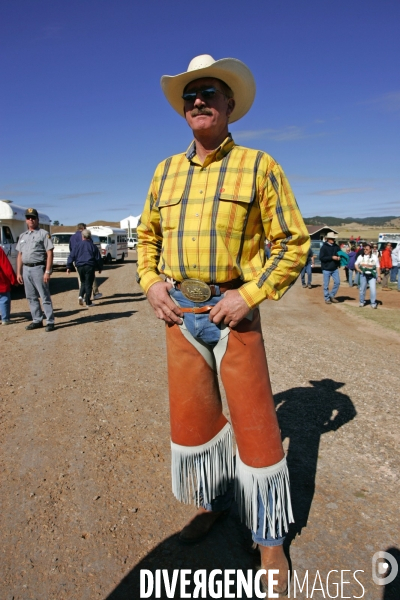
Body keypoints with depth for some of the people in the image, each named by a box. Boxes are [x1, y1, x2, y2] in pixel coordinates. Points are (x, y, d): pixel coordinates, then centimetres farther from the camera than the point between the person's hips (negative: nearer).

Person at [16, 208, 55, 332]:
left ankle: (50, 322, 1)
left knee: (45, 297, -4)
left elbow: (49, 253, -8)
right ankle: (37, 320, 20)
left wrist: (47, 271, -16)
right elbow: (20, 255, 18)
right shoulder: (23, 236, 17)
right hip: (26, 269, 7)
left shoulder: (43, 233, -2)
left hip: (38, 268, -6)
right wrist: (18, 272, 11)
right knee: (31, 297, 11)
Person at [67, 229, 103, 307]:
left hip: (80, 267, 2)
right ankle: (88, 302, 0)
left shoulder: (77, 246, 4)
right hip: (89, 266, -2)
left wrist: (69, 267, 7)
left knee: (83, 282, 19)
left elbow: (71, 256, 3)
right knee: (88, 284, 2)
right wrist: (100, 268, 14)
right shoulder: (93, 246, 3)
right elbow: (98, 258, 4)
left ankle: (81, 295, -3)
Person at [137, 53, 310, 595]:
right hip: (179, 313, 5)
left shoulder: (257, 165, -3)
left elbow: (293, 243, -4)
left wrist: (250, 295, -14)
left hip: (233, 311, -4)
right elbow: (147, 235, 20)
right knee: (191, 417, 15)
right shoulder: (166, 170, 10)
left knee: (255, 422, 3)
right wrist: (151, 282, 3)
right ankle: (213, 503, 40)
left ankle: (271, 537, 24)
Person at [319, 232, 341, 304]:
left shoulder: (336, 246, 5)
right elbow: (321, 258, -15)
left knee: (337, 282, 0)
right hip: (326, 269, -4)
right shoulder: (324, 247, -9)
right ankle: (327, 298, 16)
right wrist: (331, 257, -20)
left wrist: (339, 257, -8)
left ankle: (332, 295, 18)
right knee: (326, 285, 3)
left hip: (335, 268, 4)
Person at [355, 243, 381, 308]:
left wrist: (379, 276, 1)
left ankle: (373, 303, 2)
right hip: (363, 275, 1)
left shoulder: (374, 257, 4)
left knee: (373, 289, -9)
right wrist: (359, 270, -5)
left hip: (372, 275, -1)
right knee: (362, 289, 7)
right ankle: (362, 302, 23)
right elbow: (356, 264, 13)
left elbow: (378, 267, 6)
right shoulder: (361, 257, 6)